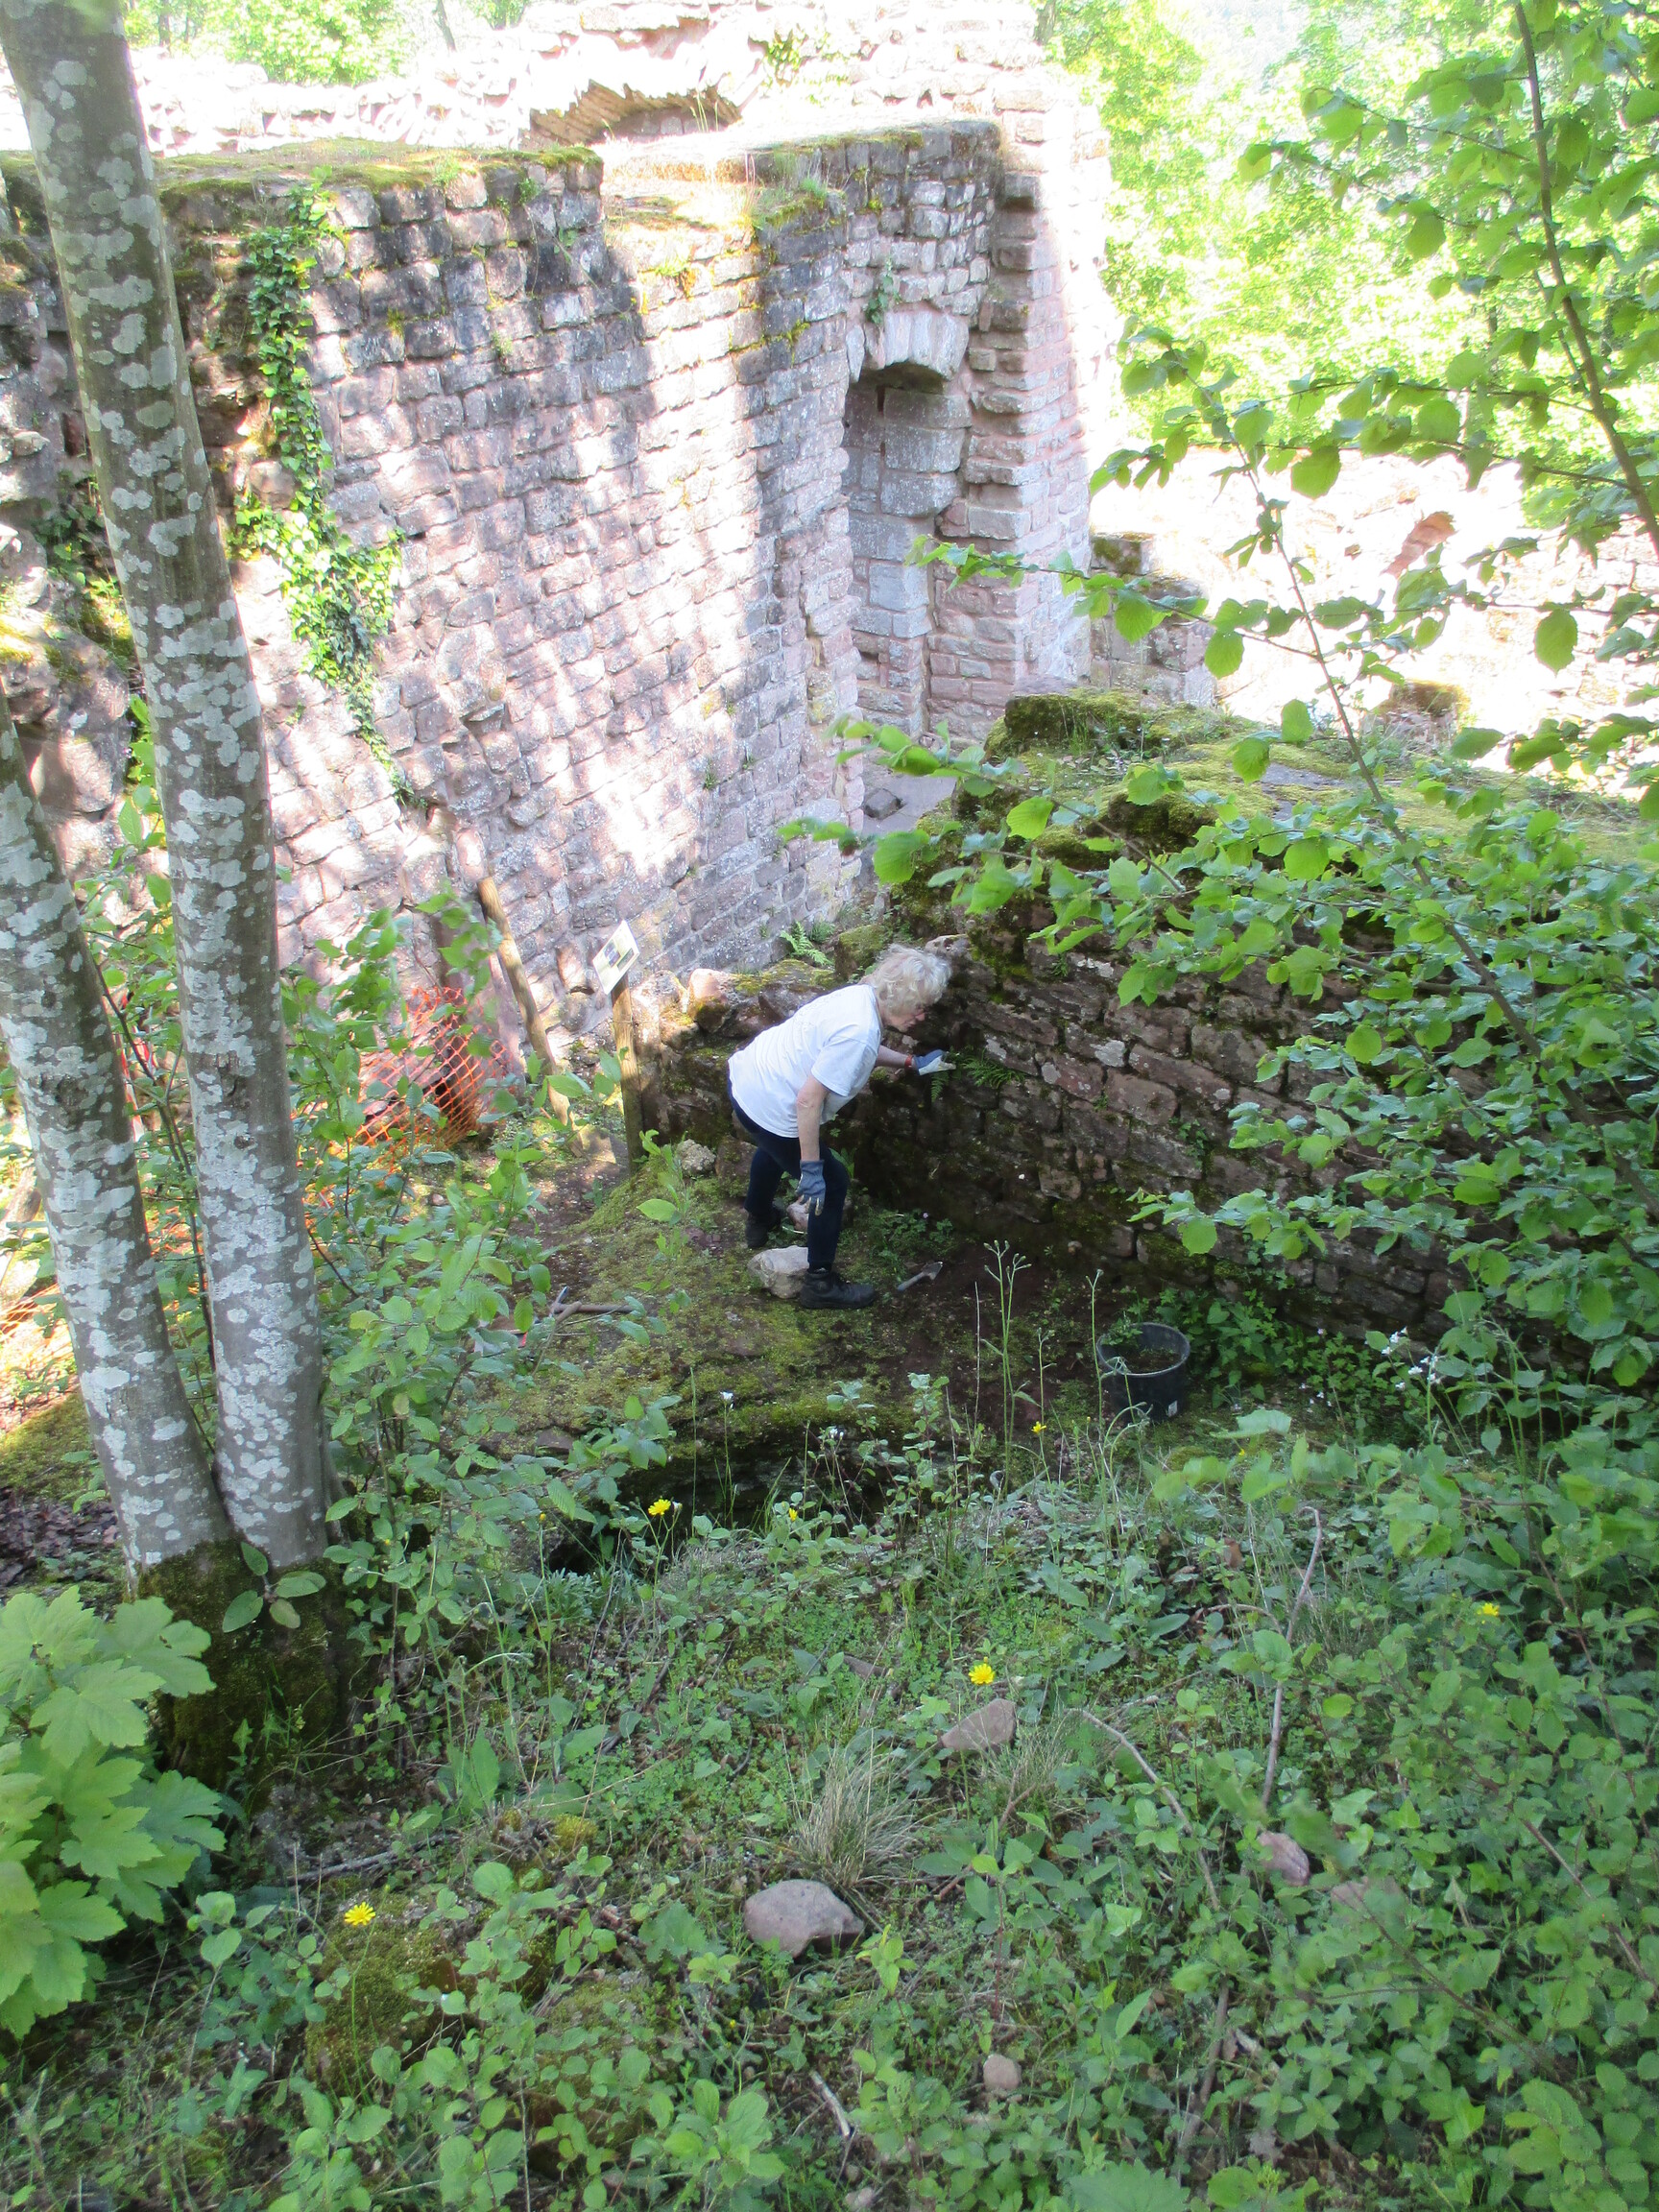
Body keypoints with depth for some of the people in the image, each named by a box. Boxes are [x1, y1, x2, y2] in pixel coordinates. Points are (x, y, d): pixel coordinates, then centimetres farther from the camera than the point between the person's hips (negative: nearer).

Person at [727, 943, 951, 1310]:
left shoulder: (860, 995, 0)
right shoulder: (859, 1030, -28)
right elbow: (808, 1100, -30)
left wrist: (908, 1061, 28)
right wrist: (811, 1168, -24)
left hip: (745, 1076, 10)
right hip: (770, 1110, -10)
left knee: (772, 1149, 39)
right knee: (832, 1185, 6)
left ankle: (759, 1220, 65)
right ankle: (821, 1283, 19)